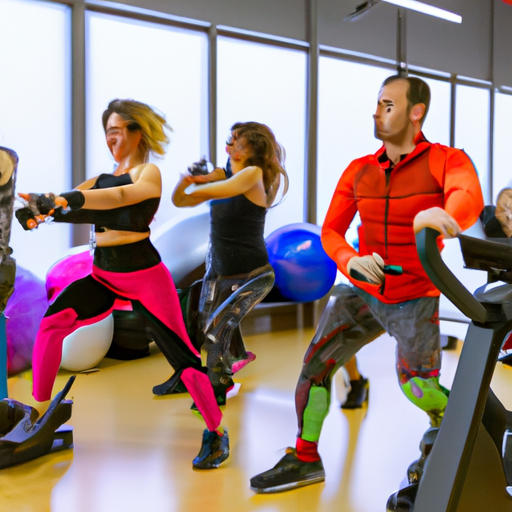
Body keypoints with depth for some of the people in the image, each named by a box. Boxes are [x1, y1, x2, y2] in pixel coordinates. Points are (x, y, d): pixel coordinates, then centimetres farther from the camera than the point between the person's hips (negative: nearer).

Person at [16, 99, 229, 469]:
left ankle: (216, 433, 14)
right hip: (103, 276, 5)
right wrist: (40, 205, -23)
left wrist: (69, 199, -41)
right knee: (52, 322, -18)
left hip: (144, 276, -5)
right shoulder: (102, 178, 16)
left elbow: (121, 196, -26)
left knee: (181, 355, -3)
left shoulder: (149, 173, -3)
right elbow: (69, 202, -1)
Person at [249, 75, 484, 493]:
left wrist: (442, 215, -59)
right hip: (362, 292, 4)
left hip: (415, 300, -4)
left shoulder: (446, 161, -12)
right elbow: (330, 231, 0)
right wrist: (350, 261, -23)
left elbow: (470, 199, -35)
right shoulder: (358, 171, 0)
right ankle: (305, 459, 14)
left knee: (419, 388, -6)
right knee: (316, 363, -3)